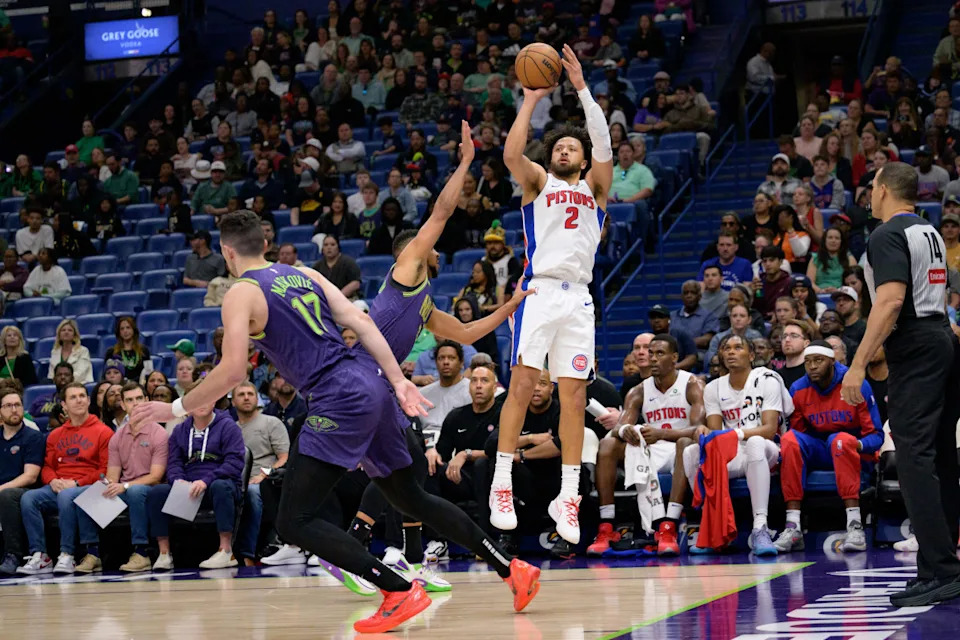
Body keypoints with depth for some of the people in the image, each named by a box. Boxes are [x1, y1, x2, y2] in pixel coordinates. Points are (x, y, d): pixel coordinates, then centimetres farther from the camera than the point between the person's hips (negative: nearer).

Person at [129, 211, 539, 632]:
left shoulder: (241, 294, -2)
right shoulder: (305, 275, 19)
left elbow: (233, 370, -13)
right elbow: (361, 322, 11)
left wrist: (175, 409, -2)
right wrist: (398, 381, 8)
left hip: (341, 400, -8)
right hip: (371, 384, 8)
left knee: (294, 523, -5)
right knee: (410, 499, 23)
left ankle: (400, 593, -13)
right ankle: (513, 570, 22)